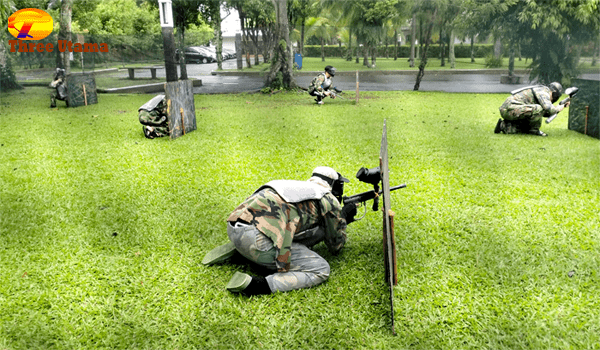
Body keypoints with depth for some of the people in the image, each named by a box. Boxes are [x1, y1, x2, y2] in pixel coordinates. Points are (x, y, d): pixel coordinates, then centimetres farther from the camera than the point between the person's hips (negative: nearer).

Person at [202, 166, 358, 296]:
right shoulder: (329, 200, 13)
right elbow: (336, 246, 23)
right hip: (256, 237, -8)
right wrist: (344, 219, 40)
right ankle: (255, 285, -15)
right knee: (321, 270, 4)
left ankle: (237, 250, 14)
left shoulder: (298, 187, 32)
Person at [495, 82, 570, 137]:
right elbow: (549, 109, -21)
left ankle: (504, 126, 11)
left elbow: (546, 113, 27)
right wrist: (559, 108, -1)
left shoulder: (540, 91, 25)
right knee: (538, 109, -22)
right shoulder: (543, 92, -5)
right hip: (511, 108, -10)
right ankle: (534, 129, -3)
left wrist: (562, 106, 21)